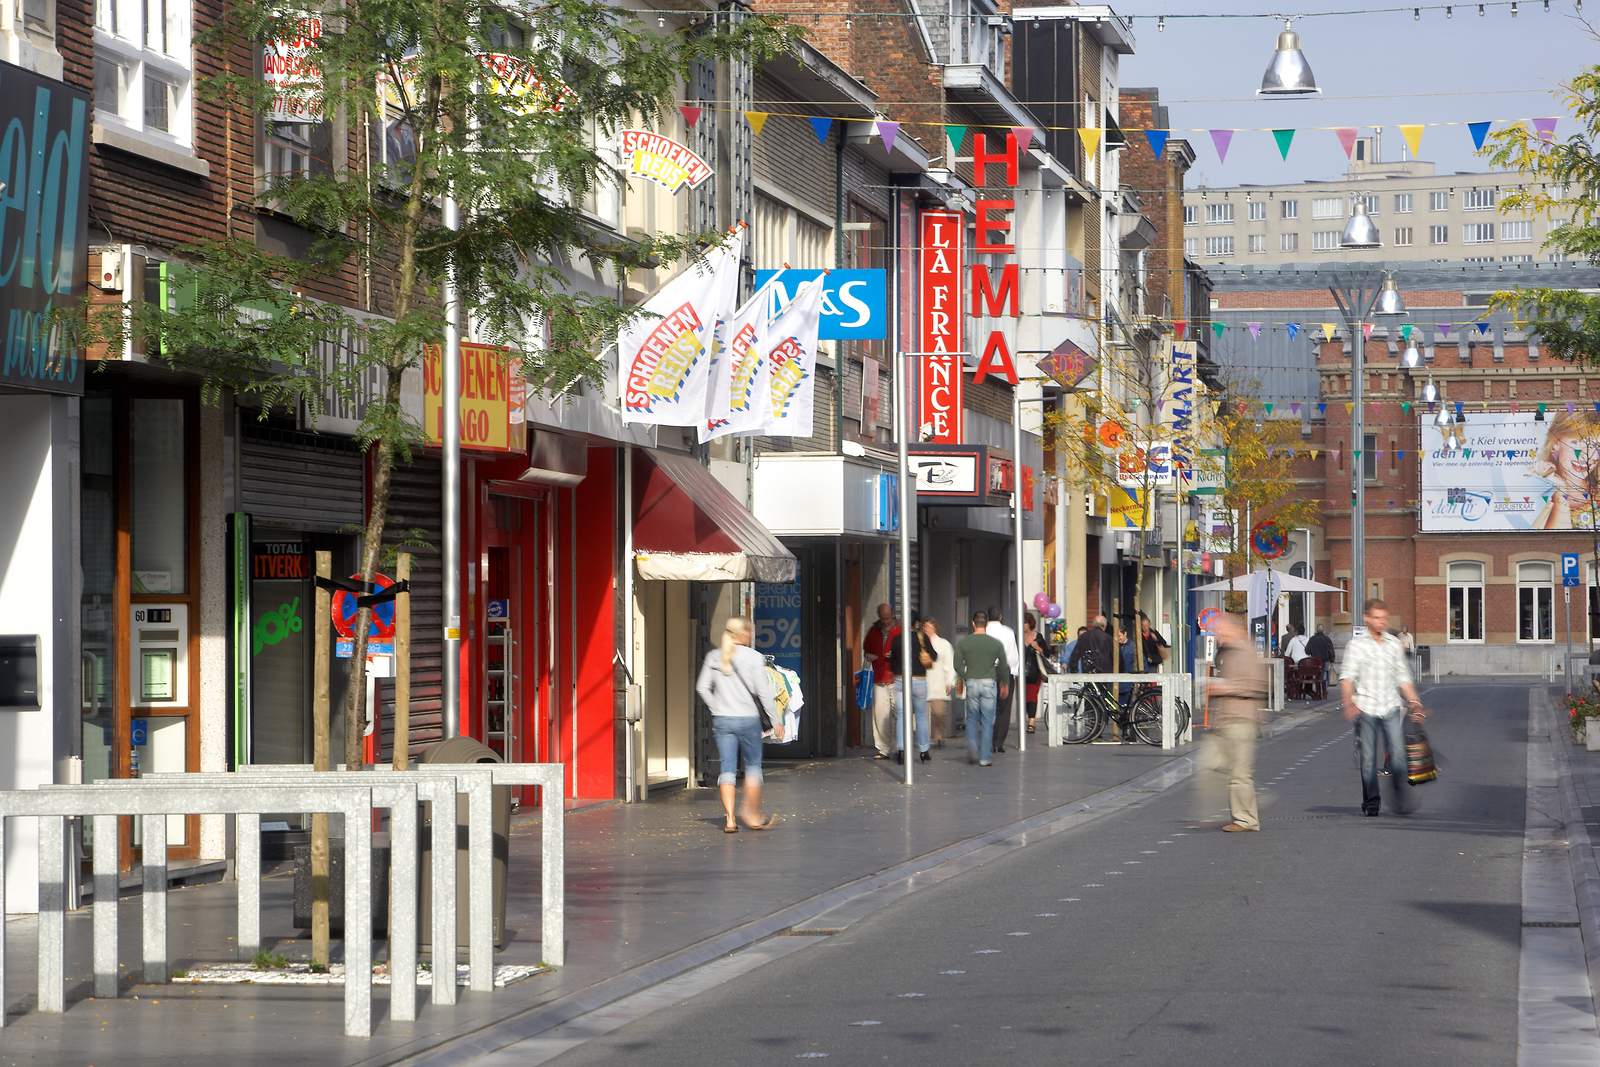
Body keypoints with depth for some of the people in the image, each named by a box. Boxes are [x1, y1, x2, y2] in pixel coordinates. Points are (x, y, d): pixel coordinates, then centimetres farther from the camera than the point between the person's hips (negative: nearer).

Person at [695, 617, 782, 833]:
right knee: (753, 765, 11)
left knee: (727, 768, 4)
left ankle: (730, 819, -2)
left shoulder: (713, 657, 4)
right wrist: (776, 720, -3)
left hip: (721, 720, 3)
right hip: (748, 718, -3)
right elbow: (763, 691, -9)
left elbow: (702, 687, 4)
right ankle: (752, 815, 11)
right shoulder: (753, 658, -8)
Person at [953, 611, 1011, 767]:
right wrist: (1005, 684, 18)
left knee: (972, 719, 15)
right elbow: (1003, 666, 3)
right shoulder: (996, 644, 0)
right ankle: (985, 758, 2)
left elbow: (958, 664, -3)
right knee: (987, 721, 3)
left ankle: (972, 751, -1)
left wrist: (960, 680, 14)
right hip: (989, 683, -1)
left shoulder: (963, 643, 0)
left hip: (971, 683, 1)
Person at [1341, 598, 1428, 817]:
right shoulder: (1356, 645, 1)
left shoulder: (1395, 644, 11)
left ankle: (1401, 799, -7)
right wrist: (1349, 702, -23)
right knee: (1368, 758, 1)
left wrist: (1414, 702, 14)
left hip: (1391, 708, 2)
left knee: (1397, 754, -12)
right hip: (1365, 708, -2)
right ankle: (1370, 803, 11)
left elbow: (1403, 677, 20)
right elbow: (1347, 676, -8)